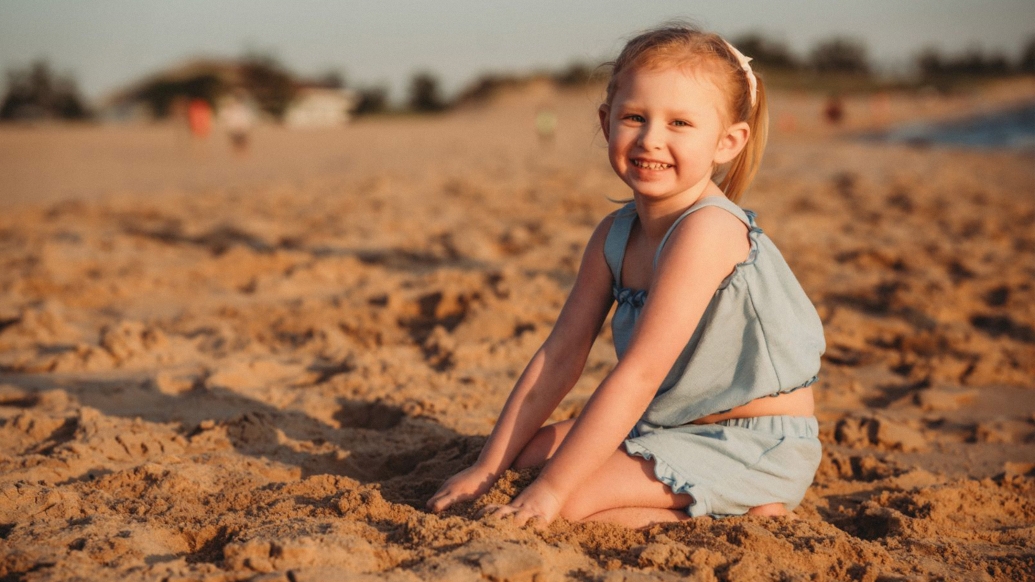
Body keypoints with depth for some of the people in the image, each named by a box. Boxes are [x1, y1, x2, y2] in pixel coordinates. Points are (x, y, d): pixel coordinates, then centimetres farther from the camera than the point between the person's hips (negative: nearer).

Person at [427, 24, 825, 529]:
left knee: (572, 500, -21)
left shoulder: (706, 229, -25)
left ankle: (740, 516, -5)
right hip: (673, 428, 9)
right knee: (533, 450, 9)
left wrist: (548, 490, -26)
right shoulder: (614, 236, 1)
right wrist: (487, 468, -2)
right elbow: (560, 356, 2)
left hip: (758, 449, -9)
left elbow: (637, 374, -27)